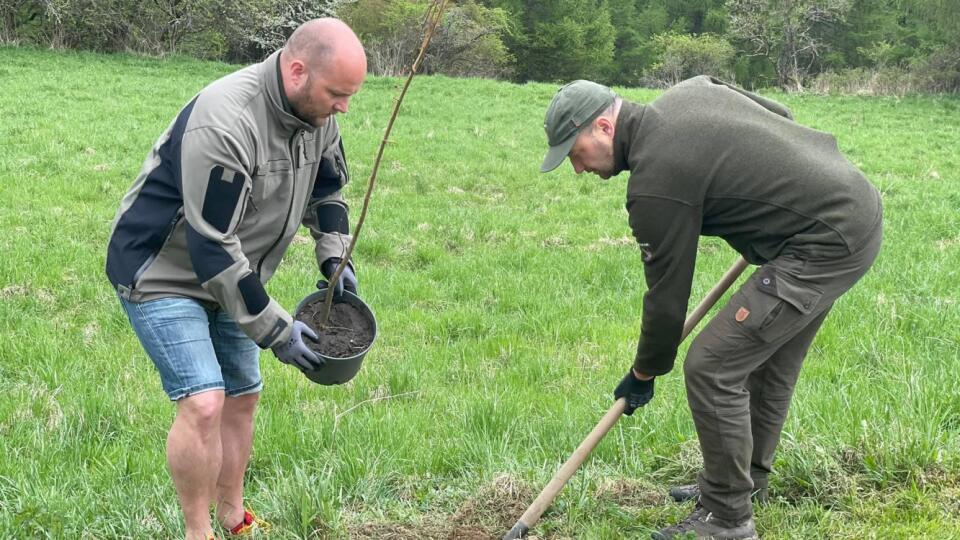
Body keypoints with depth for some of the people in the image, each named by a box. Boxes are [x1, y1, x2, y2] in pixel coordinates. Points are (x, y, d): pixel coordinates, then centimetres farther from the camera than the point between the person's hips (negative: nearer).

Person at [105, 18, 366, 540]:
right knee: (203, 404, -18)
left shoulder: (316, 112, -7)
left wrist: (335, 257, -1)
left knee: (241, 397, 13)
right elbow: (212, 248, -31)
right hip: (160, 275, -8)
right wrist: (274, 329, -25)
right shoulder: (223, 125, -34)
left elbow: (326, 188, 14)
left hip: (227, 276, 8)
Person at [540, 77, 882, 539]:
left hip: (826, 244, -11)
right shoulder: (689, 90, 8)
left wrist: (644, 374, 5)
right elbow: (781, 117, 20)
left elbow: (667, 292, -10)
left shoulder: (655, 181, -18)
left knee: (711, 368, -8)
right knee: (769, 356, 24)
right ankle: (745, 480, 39)